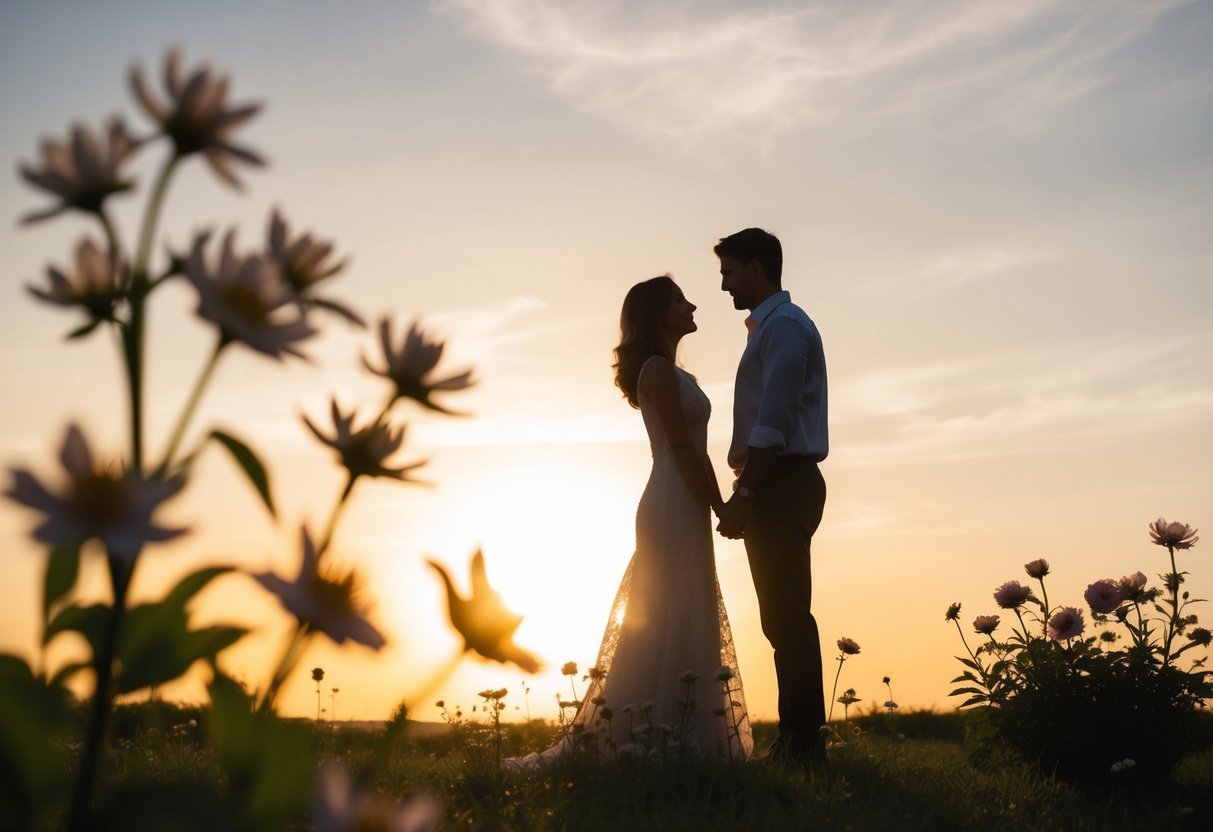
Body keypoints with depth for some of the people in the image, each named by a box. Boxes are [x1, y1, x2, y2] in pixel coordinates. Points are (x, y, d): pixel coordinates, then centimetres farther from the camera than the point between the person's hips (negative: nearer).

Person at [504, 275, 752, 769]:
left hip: (681, 510, 10)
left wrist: (717, 506, 10)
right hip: (676, 509, -10)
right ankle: (657, 735, -7)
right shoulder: (658, 369, -10)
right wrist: (719, 507, -14)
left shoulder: (669, 372, 20)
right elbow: (681, 446, -16)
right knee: (671, 623, -9)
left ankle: (642, 735, 14)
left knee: (683, 624, 10)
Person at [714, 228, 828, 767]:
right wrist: (746, 494, 17)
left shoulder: (784, 325, -9)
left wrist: (745, 495, -18)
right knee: (782, 618, 11)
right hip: (776, 488, 10)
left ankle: (802, 740, -7)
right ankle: (797, 739, 16)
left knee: (787, 617, -10)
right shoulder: (769, 327, 22)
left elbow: (773, 423, -18)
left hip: (781, 483, -10)